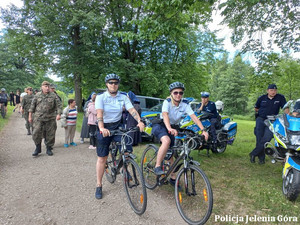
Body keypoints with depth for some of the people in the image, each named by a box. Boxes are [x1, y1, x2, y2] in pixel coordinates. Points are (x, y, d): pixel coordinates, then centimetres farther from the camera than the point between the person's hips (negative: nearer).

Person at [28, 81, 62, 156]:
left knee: (50, 134, 4)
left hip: (50, 118, 0)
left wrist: (58, 114, -16)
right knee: (36, 133, -3)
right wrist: (30, 116, 7)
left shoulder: (53, 96, 3)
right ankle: (38, 148, 15)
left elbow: (58, 106, -1)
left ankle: (49, 149, 18)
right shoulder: (37, 95, 6)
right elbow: (32, 106, 10)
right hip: (38, 118, 1)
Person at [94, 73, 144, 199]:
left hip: (118, 127, 2)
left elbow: (132, 110, -13)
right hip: (104, 129, -2)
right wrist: (102, 128, -39)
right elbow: (99, 113, -22)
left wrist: (139, 121, -31)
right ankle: (99, 186, 18)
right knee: (102, 158, 3)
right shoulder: (101, 97, -8)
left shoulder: (123, 97, -1)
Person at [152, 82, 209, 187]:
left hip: (173, 128, 4)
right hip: (160, 125, -4)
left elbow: (194, 117, -20)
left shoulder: (185, 104, -11)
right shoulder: (167, 102, -21)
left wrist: (203, 130, -33)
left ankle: (173, 178, 23)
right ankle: (157, 166, -21)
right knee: (166, 140, -36)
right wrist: (169, 128, -55)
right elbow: (165, 115, -37)